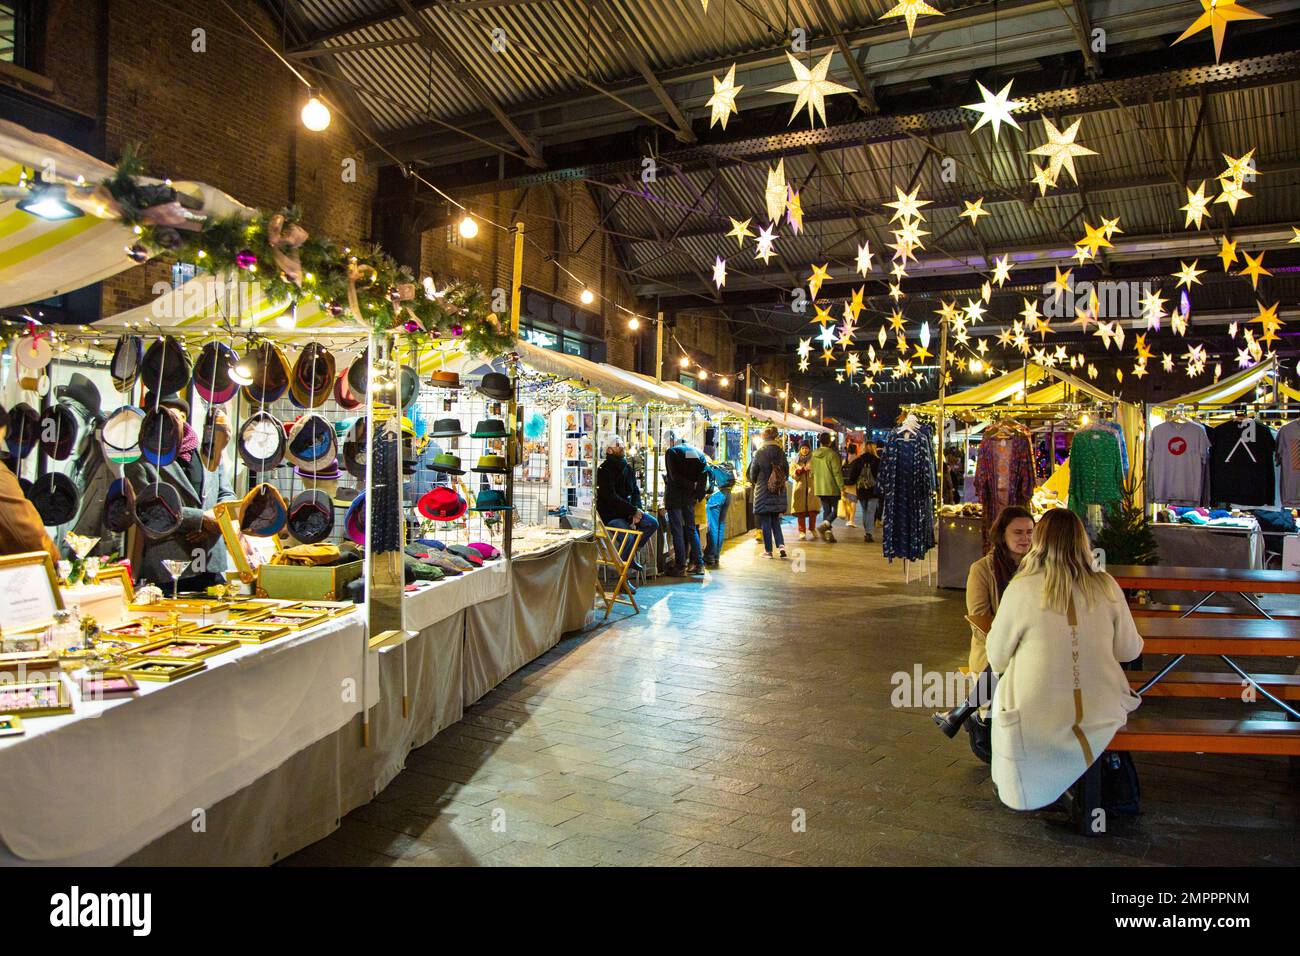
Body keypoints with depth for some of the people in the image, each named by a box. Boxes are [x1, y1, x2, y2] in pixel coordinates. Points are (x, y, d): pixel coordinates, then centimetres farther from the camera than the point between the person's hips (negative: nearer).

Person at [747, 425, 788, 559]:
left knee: (765, 522, 3)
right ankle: (781, 545, 0)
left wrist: (754, 482, 16)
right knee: (775, 521, 15)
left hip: (763, 492, -4)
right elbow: (787, 471, 7)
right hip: (778, 492, 4)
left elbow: (753, 472, -4)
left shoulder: (759, 453, -10)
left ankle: (768, 550, 5)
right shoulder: (781, 452, 1)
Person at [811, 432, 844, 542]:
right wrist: (842, 487, -11)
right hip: (832, 488, -6)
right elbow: (837, 472, -15)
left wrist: (814, 486, 23)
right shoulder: (832, 454, -14)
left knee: (826, 510, 12)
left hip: (819, 488, 6)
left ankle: (828, 532, 8)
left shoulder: (814, 455, 6)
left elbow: (812, 472, 14)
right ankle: (825, 524, -18)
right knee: (836, 509, 3)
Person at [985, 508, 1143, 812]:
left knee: (1002, 688, 26)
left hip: (1037, 726, -3)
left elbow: (997, 659, -7)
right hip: (1102, 719, 4)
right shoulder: (1106, 587, -7)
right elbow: (1129, 650, 4)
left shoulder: (1021, 589, -16)